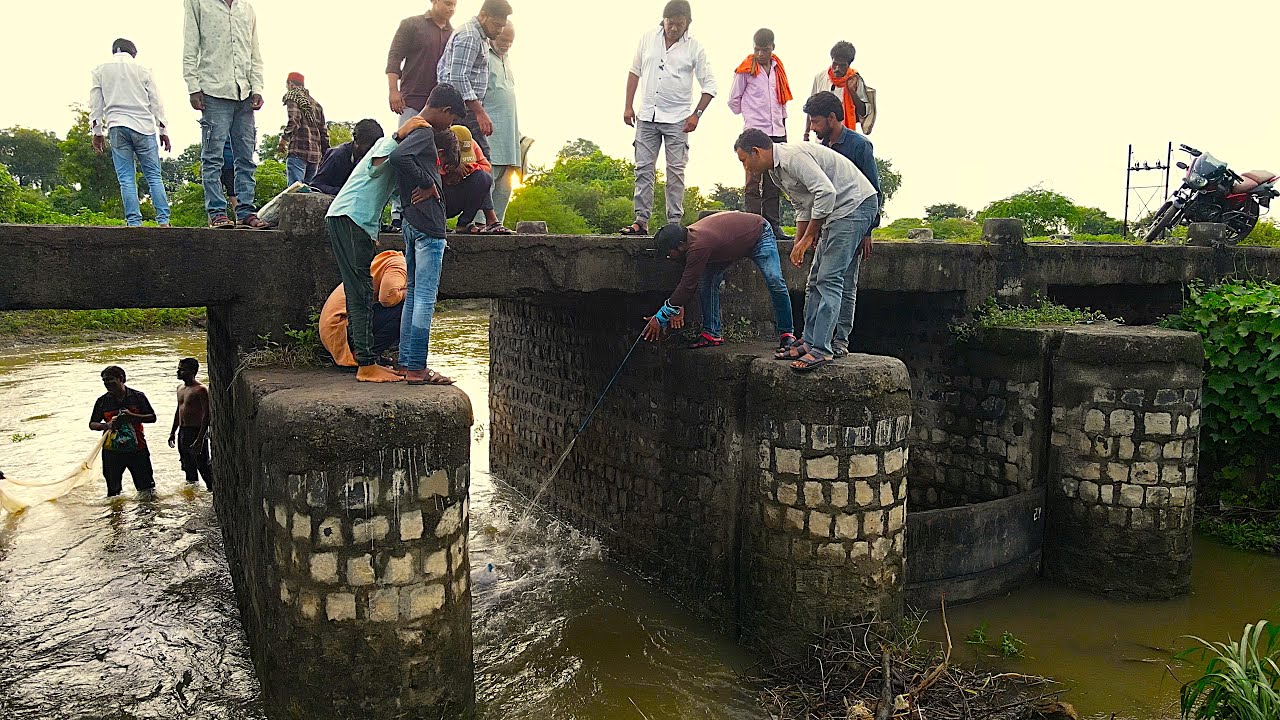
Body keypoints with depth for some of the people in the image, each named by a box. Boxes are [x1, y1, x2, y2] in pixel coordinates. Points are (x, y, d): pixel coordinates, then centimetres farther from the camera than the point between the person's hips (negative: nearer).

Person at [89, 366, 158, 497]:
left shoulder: (137, 397, 0)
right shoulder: (103, 401, 4)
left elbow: (152, 417, -1)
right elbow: (92, 424, 8)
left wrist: (132, 416, -16)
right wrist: (106, 425, -14)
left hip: (137, 448, -1)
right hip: (112, 451, 1)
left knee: (147, 488, 5)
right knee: (113, 491, 10)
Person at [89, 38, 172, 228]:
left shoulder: (100, 71, 13)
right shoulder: (143, 71, 11)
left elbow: (95, 104, 11)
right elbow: (156, 103, 9)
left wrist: (97, 132, 14)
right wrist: (163, 130, 13)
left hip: (117, 127, 0)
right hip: (144, 127, 0)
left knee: (126, 180, -2)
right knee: (154, 177, 1)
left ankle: (134, 222, -10)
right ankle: (163, 220, -8)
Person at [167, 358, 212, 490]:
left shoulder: (200, 390, -14)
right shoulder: (180, 389, 12)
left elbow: (206, 415, -18)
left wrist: (200, 439, -23)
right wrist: (173, 432, 22)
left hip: (196, 432, -8)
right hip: (182, 433, 8)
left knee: (203, 465, -6)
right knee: (188, 466, 17)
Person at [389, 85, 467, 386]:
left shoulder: (417, 130, 17)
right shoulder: (424, 132, -12)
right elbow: (398, 156, -30)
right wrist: (427, 183, -19)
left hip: (412, 223, 10)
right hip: (428, 224, -10)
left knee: (414, 294, 13)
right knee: (425, 298, -7)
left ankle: (407, 362, 18)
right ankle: (416, 369, -5)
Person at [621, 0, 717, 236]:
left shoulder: (694, 48, -1)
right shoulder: (648, 39, 6)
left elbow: (709, 85, 2)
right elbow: (634, 72, 14)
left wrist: (696, 114, -7)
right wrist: (628, 106, 8)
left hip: (677, 119, -2)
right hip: (646, 116, 3)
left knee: (675, 172, -1)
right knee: (643, 169, 1)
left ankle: (674, 222, 2)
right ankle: (641, 221, 3)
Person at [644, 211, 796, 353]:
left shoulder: (699, 245, -42)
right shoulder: (688, 235, -14)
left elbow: (688, 285, -39)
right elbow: (687, 276, -1)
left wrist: (660, 318, -34)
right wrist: (679, 306, -8)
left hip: (759, 234, -8)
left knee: (774, 281, -20)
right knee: (709, 282, -5)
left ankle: (786, 333, -8)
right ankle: (712, 334, -2)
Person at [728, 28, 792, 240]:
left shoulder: (778, 69, 15)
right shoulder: (745, 69, 0)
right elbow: (733, 101, 6)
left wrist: (782, 122, 17)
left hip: (777, 133, 5)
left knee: (774, 183, 5)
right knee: (754, 181, -7)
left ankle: (773, 225, 8)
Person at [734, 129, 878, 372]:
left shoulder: (793, 156, -18)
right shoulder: (777, 171, 15)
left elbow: (826, 192, -27)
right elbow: (804, 208, 23)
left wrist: (808, 238, -20)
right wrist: (798, 245, 14)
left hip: (855, 204, -11)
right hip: (837, 212, 11)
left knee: (828, 280, -15)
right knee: (816, 281, 10)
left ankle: (820, 350, -16)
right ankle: (809, 343, 14)